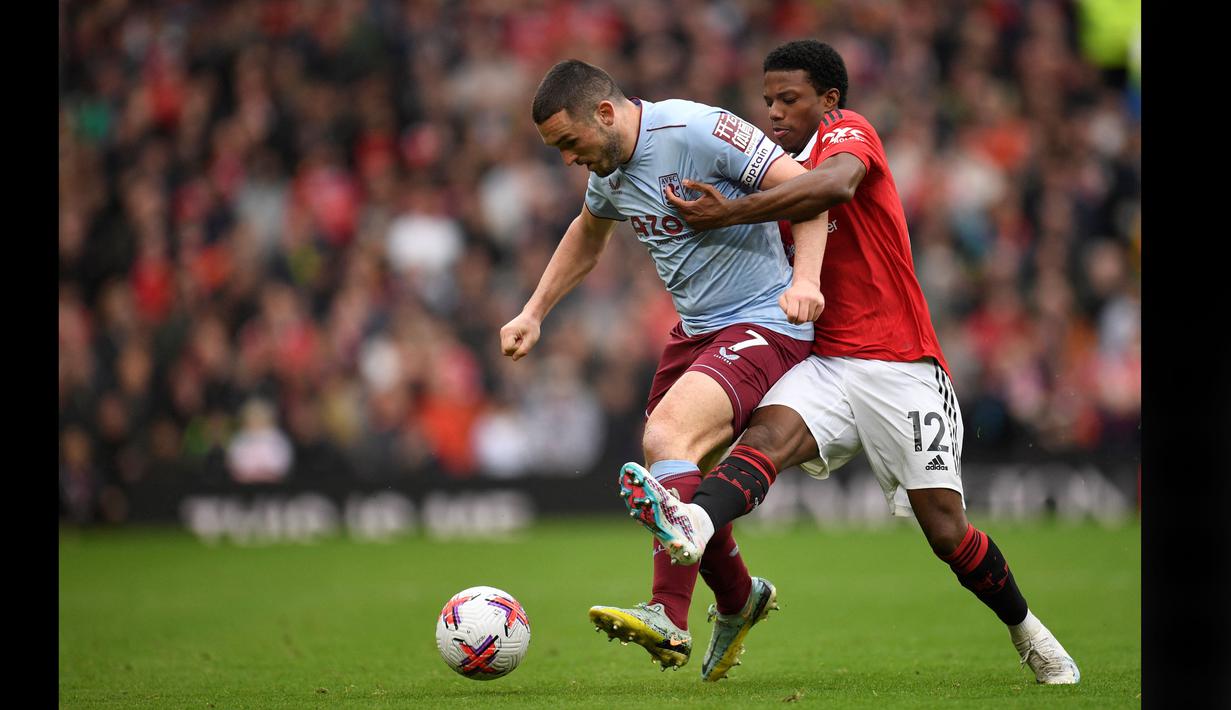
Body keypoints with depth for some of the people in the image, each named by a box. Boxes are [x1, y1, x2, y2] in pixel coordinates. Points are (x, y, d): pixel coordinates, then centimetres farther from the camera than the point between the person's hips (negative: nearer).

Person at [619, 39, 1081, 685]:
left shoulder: (848, 131, -4)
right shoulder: (784, 177, 20)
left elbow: (834, 185, -29)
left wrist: (730, 214, -26)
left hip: (902, 366, -6)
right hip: (827, 363, 6)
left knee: (944, 528, -7)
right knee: (768, 433, -27)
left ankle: (1026, 630, 18)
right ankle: (692, 527, -58)